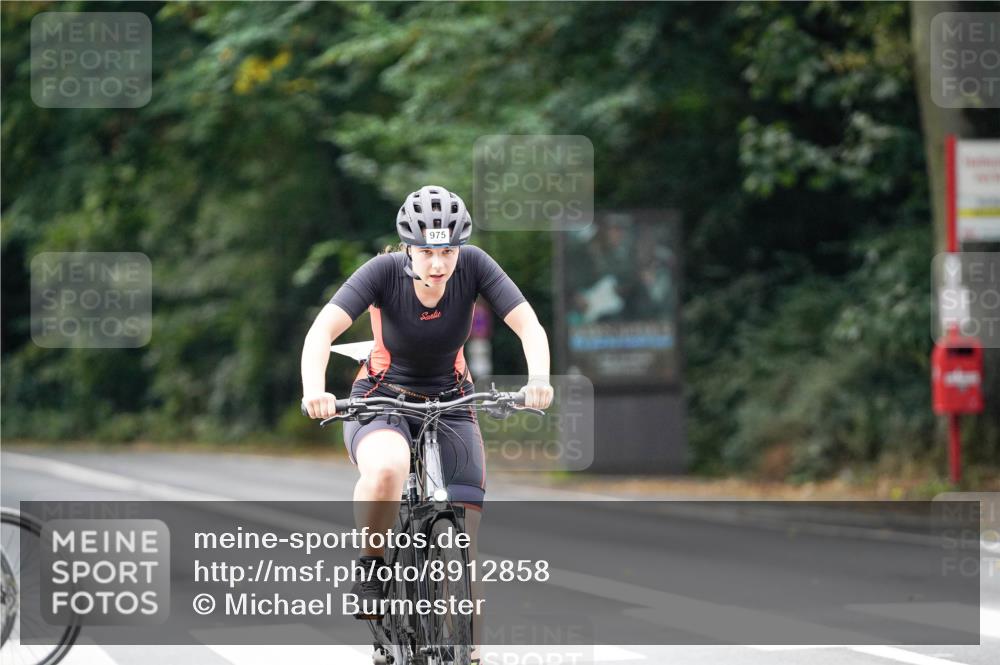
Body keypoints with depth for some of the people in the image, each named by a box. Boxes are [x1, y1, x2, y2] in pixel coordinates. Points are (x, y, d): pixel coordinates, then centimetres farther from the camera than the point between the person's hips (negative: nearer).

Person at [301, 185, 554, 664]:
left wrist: (538, 380, -44)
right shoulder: (385, 271, -22)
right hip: (381, 400, -2)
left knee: (463, 547, -6)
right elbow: (323, 329, -32)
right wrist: (314, 390, -50)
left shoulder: (474, 266, -18)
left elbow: (528, 325, -24)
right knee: (387, 471, -38)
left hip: (450, 404, 2)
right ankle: (370, 569, -12)